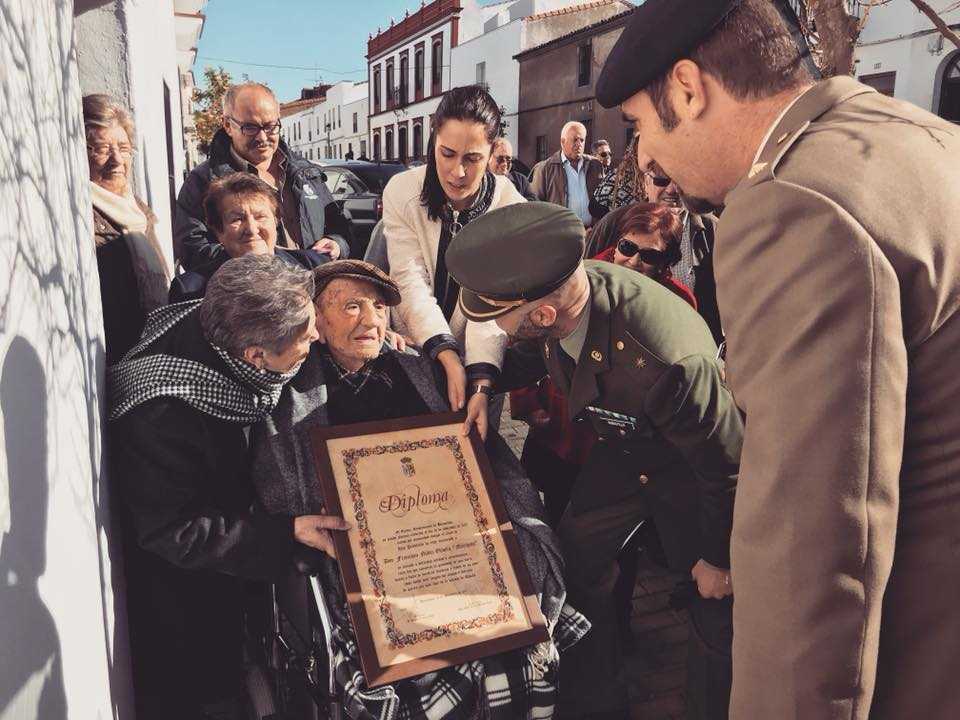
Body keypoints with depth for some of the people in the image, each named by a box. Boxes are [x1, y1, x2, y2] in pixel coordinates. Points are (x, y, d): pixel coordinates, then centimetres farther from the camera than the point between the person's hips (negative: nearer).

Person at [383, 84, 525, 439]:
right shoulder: (401, 191, -14)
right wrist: (450, 361, -32)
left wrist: (481, 386, -36)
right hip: (412, 350, 0)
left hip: (480, 357, 0)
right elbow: (411, 283, -20)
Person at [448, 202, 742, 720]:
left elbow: (729, 469, -27)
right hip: (623, 450, 7)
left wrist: (719, 557, -11)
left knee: (717, 609, 5)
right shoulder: (568, 285, -24)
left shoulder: (666, 364, -45)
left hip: (692, 469, -6)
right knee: (574, 564, 13)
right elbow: (530, 354, 1)